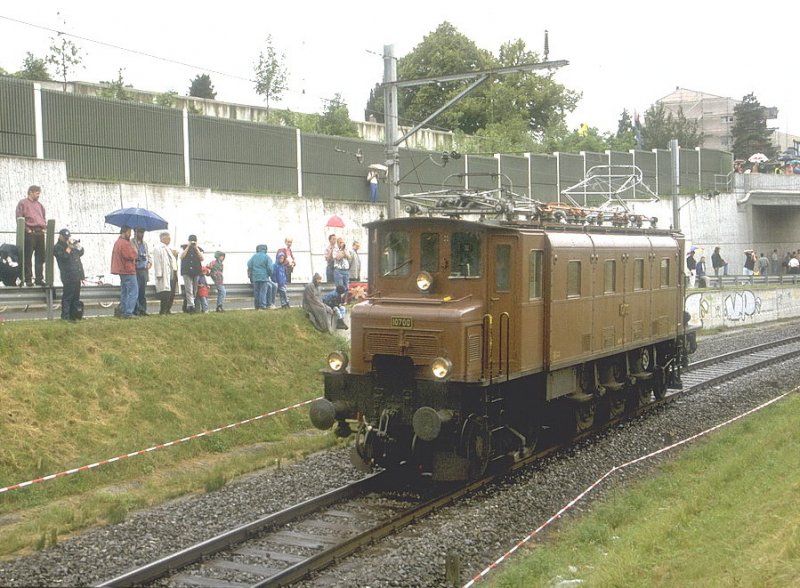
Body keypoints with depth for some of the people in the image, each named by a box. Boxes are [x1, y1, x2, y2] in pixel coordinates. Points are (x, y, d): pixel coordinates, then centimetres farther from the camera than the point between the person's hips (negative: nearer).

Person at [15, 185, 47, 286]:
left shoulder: (40, 205, 21)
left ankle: (39, 279, 7)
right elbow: (19, 218, -6)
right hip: (29, 233, -6)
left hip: (40, 233, 6)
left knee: (40, 257, 4)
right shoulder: (23, 203, 1)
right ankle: (28, 279, -1)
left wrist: (45, 227, 8)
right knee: (28, 257, -3)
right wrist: (27, 229, -12)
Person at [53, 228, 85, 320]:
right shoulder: (57, 247, -4)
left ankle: (74, 315, 20)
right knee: (67, 297, -8)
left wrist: (78, 245, 2)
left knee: (76, 297, 13)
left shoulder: (71, 243, 19)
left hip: (77, 275, 8)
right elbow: (64, 256, -20)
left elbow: (81, 253, 17)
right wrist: (69, 247, -18)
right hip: (68, 277, -8)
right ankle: (65, 316, -5)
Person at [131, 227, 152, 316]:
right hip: (135, 270, -7)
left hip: (144, 270, 7)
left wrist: (149, 263, 7)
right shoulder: (131, 243, -3)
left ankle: (143, 309, 12)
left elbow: (149, 255, 23)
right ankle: (136, 310, -7)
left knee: (143, 291, 8)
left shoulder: (144, 244, 19)